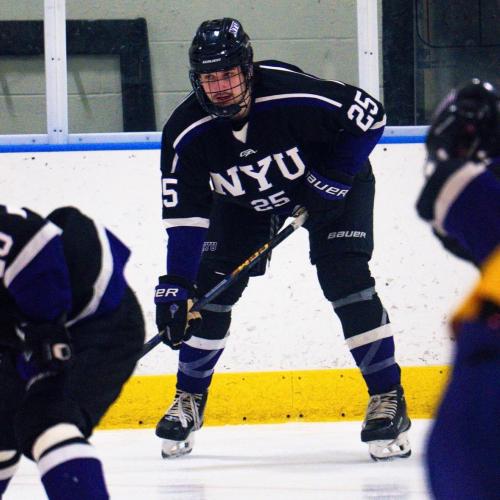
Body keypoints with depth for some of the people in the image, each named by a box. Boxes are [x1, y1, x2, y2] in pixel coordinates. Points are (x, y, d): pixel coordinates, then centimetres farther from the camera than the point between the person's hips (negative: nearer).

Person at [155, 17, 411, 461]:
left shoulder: (294, 97, -36)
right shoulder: (186, 133, -25)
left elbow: (369, 115, -23)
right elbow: (185, 215, -21)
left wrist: (336, 175, -25)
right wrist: (175, 285, -28)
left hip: (329, 185, -3)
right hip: (244, 201, 4)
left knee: (345, 279, -19)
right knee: (212, 288, -5)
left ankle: (387, 397, -11)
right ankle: (189, 400, 13)